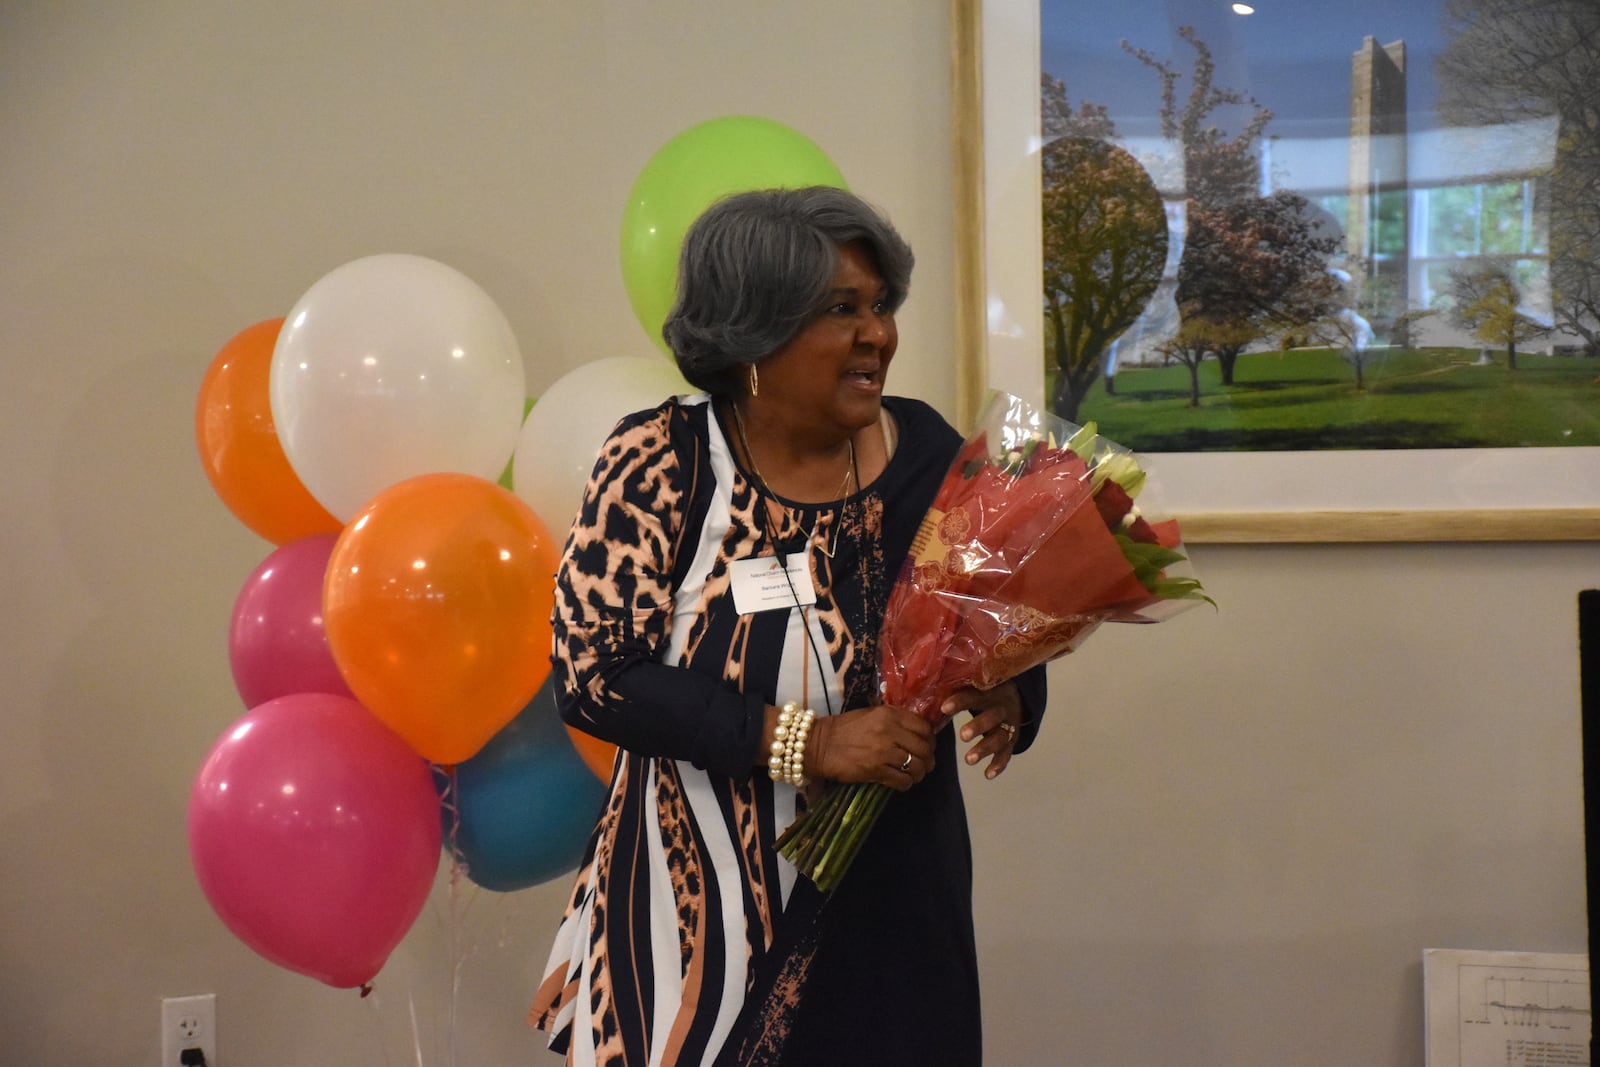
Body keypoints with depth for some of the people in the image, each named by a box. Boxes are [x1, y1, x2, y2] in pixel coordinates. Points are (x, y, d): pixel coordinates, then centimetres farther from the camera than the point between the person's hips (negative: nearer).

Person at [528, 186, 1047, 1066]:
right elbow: (595, 673, -16)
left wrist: (1009, 701, -14)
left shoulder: (925, 449, -1)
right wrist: (808, 743, -21)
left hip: (891, 895, 3)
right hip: (703, 899, -3)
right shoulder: (660, 462, -11)